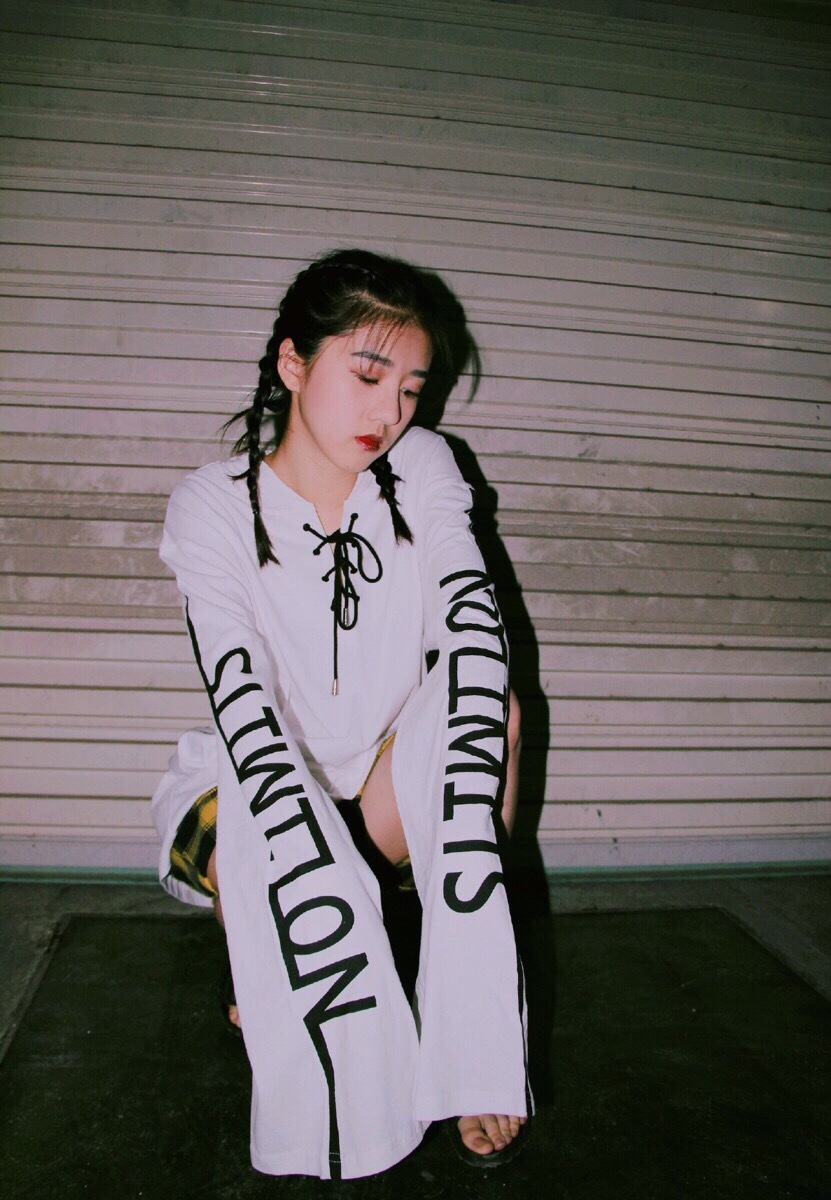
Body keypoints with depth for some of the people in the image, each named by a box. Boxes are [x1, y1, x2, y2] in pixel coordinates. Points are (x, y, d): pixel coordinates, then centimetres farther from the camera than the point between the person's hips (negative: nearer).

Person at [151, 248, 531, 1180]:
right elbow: (244, 704, -27)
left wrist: (465, 827, -36)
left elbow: (472, 624, -21)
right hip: (253, 798, -2)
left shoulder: (421, 468, -5)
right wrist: (324, 881, -41)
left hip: (383, 786, 3)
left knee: (493, 707, -25)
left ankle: (471, 1022, -15)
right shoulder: (212, 508, -13)